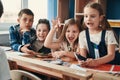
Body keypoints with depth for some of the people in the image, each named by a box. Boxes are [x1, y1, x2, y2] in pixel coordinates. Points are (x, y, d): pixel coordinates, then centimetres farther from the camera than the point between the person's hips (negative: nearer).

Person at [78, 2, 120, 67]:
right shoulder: (82, 35, 0)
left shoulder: (108, 33, -7)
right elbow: (83, 55, -3)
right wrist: (82, 61, -27)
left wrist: (96, 62, -30)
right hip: (92, 67, 2)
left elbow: (111, 55, -12)